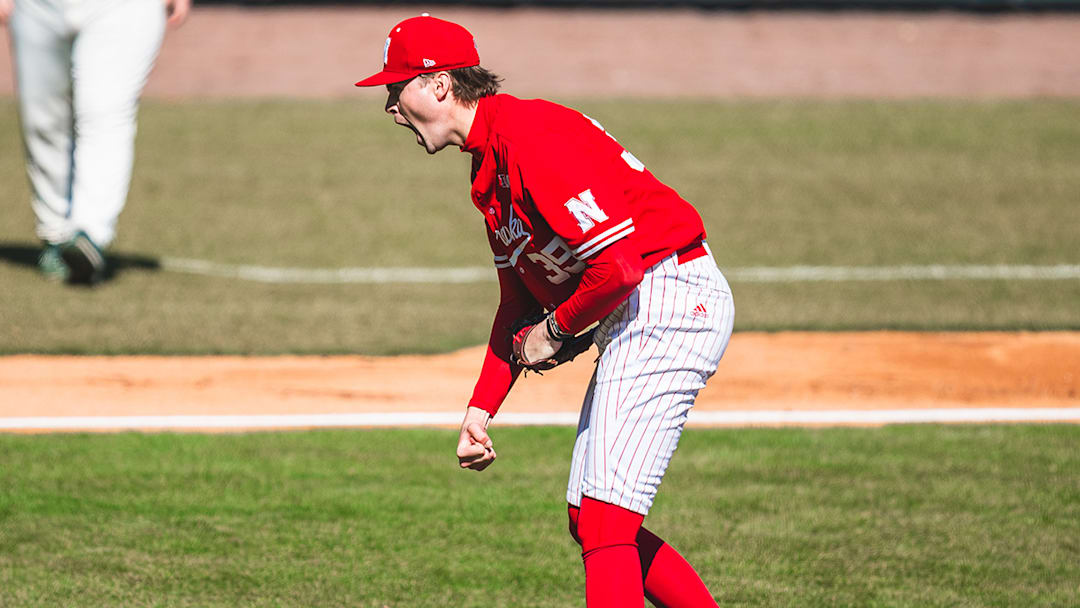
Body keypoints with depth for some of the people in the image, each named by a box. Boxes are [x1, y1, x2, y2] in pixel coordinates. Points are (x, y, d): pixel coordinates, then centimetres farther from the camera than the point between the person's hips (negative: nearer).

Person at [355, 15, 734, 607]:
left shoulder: (530, 139, -18)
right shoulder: (489, 164, 15)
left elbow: (619, 265, -25)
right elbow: (519, 303, 23)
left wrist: (555, 330, -8)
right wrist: (480, 410, 14)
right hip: (631, 317, 11)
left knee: (605, 519, -17)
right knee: (589, 521, 13)